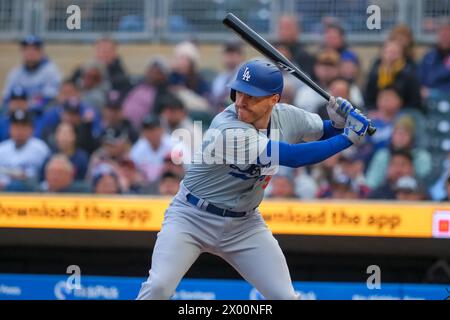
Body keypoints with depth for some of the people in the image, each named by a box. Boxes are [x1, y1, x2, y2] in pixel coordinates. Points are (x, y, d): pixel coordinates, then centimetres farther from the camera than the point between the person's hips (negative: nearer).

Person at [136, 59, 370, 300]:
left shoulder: (288, 117, -8)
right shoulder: (227, 129, -30)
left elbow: (323, 132, 13)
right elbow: (293, 157, -33)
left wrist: (339, 123, -12)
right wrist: (348, 138, -27)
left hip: (244, 224, 6)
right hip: (193, 217, -6)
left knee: (285, 296, -3)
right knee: (159, 287, -23)